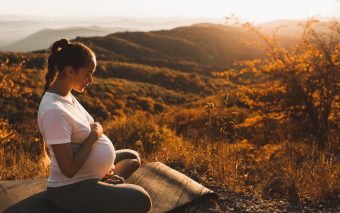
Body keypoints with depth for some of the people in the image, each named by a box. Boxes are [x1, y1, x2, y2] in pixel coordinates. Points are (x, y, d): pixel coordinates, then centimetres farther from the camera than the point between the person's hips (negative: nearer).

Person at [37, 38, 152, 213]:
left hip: (90, 172, 10)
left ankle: (106, 183, 4)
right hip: (72, 189, -10)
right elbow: (69, 169, -27)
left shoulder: (67, 96, 2)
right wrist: (94, 135, -17)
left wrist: (103, 166, 0)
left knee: (132, 157, 25)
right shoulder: (54, 111, -27)